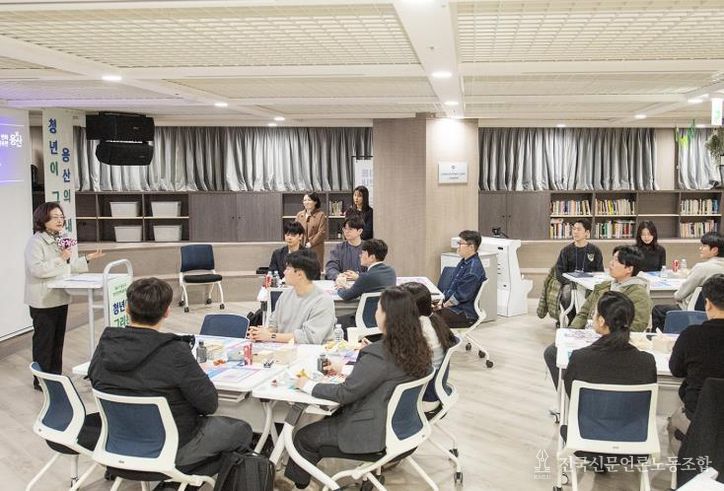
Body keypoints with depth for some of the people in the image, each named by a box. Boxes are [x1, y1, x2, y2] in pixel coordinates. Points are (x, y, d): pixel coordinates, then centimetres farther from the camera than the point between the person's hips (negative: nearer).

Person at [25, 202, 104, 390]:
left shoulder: (61, 239, 12)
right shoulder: (35, 241, -14)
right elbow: (36, 269, -26)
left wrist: (88, 259, 11)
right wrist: (61, 259, -24)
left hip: (61, 298, 8)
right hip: (43, 301, -8)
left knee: (58, 339, 14)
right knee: (44, 341, 1)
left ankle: (56, 376, 24)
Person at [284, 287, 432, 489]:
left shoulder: (379, 355, -30)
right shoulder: (417, 347, -4)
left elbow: (344, 393, -22)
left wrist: (308, 385, -9)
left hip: (375, 432, -9)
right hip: (400, 424, 9)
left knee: (304, 437, 8)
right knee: (332, 417, 27)